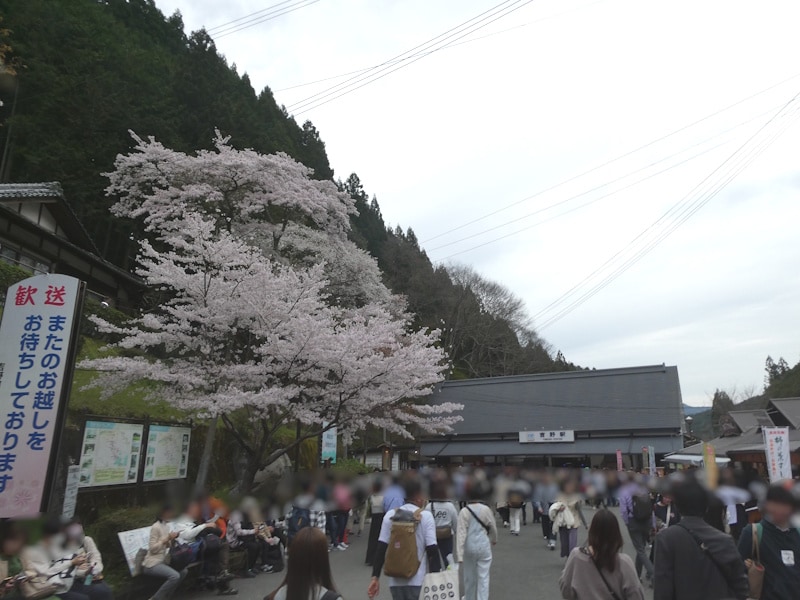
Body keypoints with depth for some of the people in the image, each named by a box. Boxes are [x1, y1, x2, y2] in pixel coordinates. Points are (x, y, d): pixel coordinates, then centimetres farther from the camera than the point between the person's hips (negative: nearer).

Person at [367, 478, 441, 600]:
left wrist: (375, 577, 5)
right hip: (417, 581, -4)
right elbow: (432, 551, -10)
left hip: (395, 580, 4)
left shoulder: (390, 515, 3)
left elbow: (381, 549, 1)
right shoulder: (425, 516, -7)